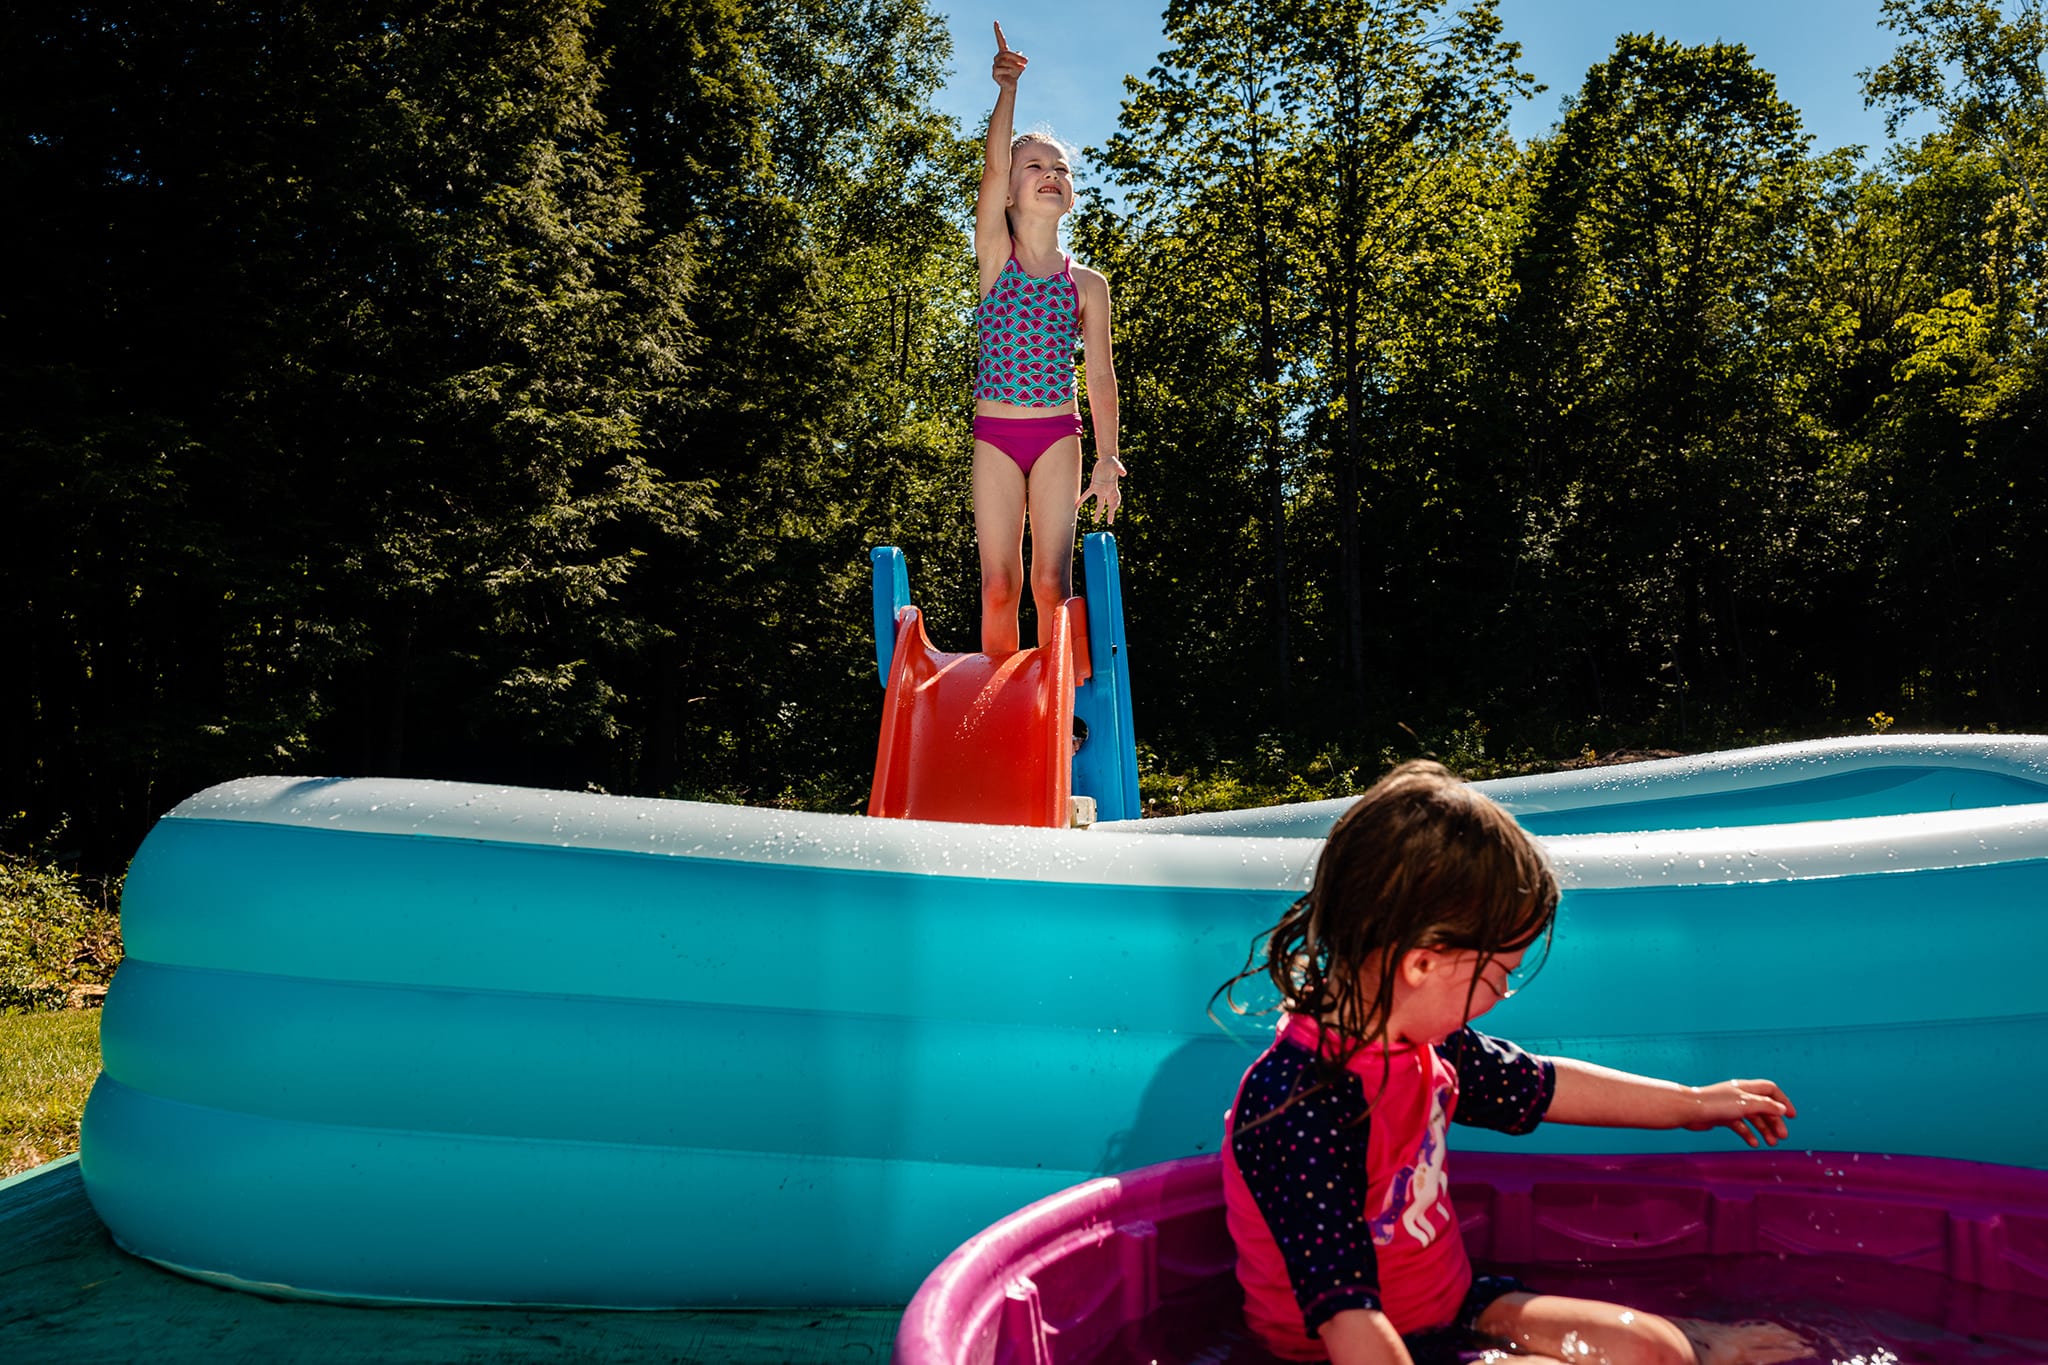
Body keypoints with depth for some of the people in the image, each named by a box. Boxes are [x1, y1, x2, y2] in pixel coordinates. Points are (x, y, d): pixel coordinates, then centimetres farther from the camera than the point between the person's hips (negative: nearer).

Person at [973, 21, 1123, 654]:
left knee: (1051, 581, -5)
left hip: (1059, 435, 0)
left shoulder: (1087, 285, 4)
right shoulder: (995, 257, 1)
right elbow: (994, 163, -15)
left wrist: (1107, 461, 0)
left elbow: (1101, 377, 4)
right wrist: (1007, 88, -29)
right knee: (998, 584, -1)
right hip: (995, 435, 0)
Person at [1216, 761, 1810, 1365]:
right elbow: (1342, 1305, -36)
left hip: (1447, 1309, 8)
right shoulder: (1303, 1109, -33)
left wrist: (1692, 1103, 26)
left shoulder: (1418, 1042, -3)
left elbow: (1539, 1087, 15)